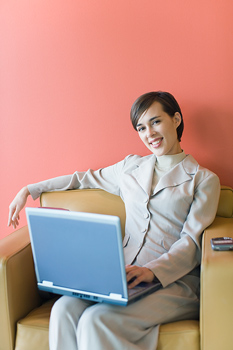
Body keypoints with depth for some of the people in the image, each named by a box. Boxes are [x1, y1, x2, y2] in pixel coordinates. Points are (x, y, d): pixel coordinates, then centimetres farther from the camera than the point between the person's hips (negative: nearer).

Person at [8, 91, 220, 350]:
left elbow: (191, 242, -4)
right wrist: (29, 190, 29)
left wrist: (152, 271, -21)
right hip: (125, 274, 4)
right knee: (64, 309, -27)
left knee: (97, 320, -31)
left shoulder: (205, 180, 5)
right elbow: (86, 178, 30)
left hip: (175, 281, -4)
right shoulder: (130, 167, 18)